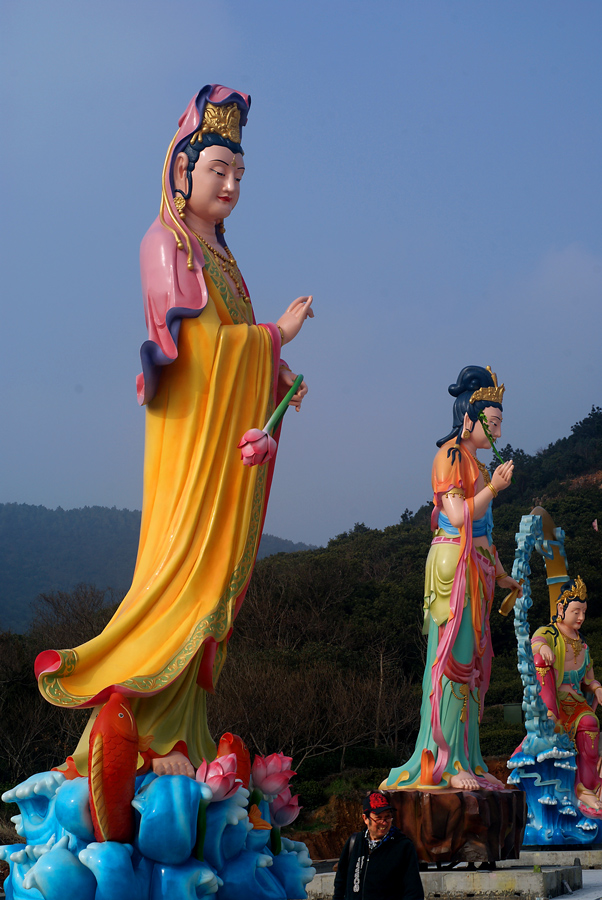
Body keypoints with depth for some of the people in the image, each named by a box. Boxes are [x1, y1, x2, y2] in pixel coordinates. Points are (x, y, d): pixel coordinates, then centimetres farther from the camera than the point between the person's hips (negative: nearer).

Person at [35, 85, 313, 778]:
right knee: (187, 570, -12)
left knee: (214, 575, 5)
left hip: (231, 435, 8)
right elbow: (200, 342, -15)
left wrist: (276, 378, 5)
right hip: (194, 433, -8)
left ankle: (178, 737, 7)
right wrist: (277, 334, -5)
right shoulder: (166, 242, -5)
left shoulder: (216, 252, 21)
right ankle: (149, 729, -6)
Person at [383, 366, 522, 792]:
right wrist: (493, 488, -20)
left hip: (477, 569, 9)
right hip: (454, 562, -9)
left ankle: (465, 760, 8)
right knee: (453, 657, -11)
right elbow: (458, 516, -16)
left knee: (473, 661, 6)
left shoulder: (476, 463, 20)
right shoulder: (451, 455, -6)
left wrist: (501, 575, 25)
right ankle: (446, 762, -11)